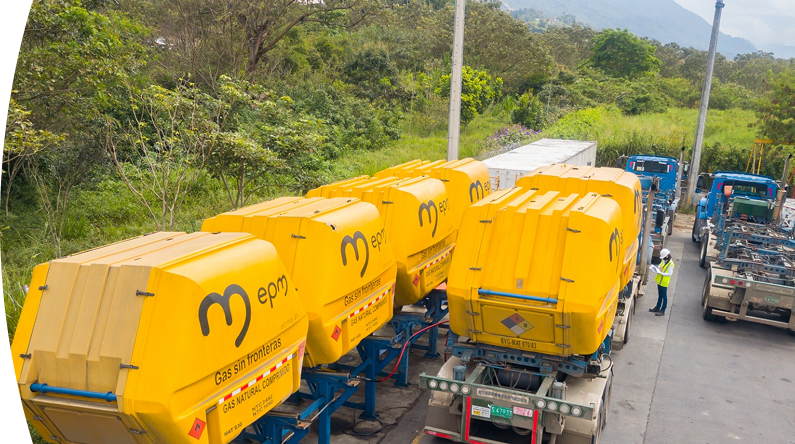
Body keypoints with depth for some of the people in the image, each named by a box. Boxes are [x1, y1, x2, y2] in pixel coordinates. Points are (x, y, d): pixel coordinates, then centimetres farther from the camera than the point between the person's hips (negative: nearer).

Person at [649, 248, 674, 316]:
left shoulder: (670, 264, -18)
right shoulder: (663, 261, 8)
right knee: (660, 295, 20)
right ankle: (657, 308, 32)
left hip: (664, 283, -8)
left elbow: (669, 273, -19)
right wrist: (656, 268, -4)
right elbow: (660, 267, 18)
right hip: (659, 281, 9)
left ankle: (662, 311, 3)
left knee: (664, 297, -1)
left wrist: (661, 273, -26)